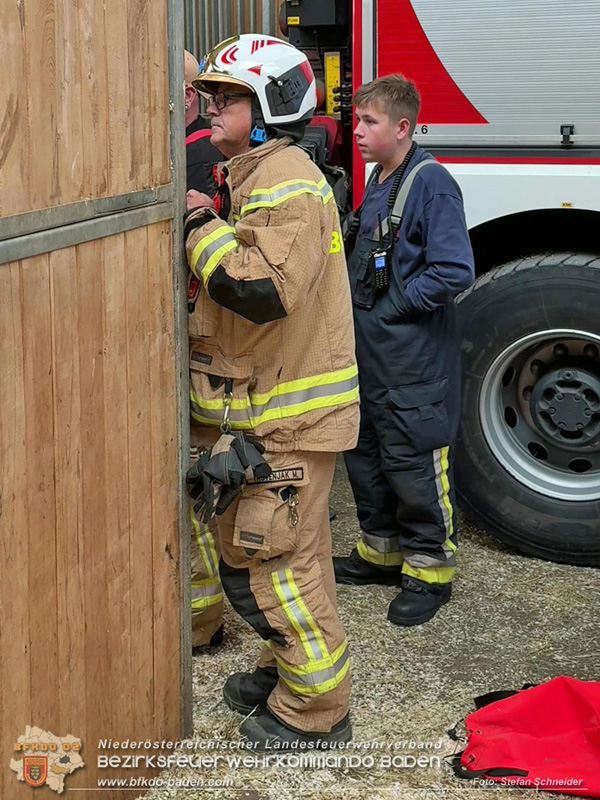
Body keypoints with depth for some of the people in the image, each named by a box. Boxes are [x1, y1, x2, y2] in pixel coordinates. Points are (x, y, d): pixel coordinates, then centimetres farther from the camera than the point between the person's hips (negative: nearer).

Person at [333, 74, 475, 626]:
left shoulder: (432, 183, -16)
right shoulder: (377, 182, 11)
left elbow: (454, 271, -23)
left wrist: (392, 305, -17)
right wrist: (356, 302, 9)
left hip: (415, 361, -9)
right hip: (369, 353, 9)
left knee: (414, 461, -1)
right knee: (365, 454, 17)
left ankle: (429, 569, 14)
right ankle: (382, 550, 33)